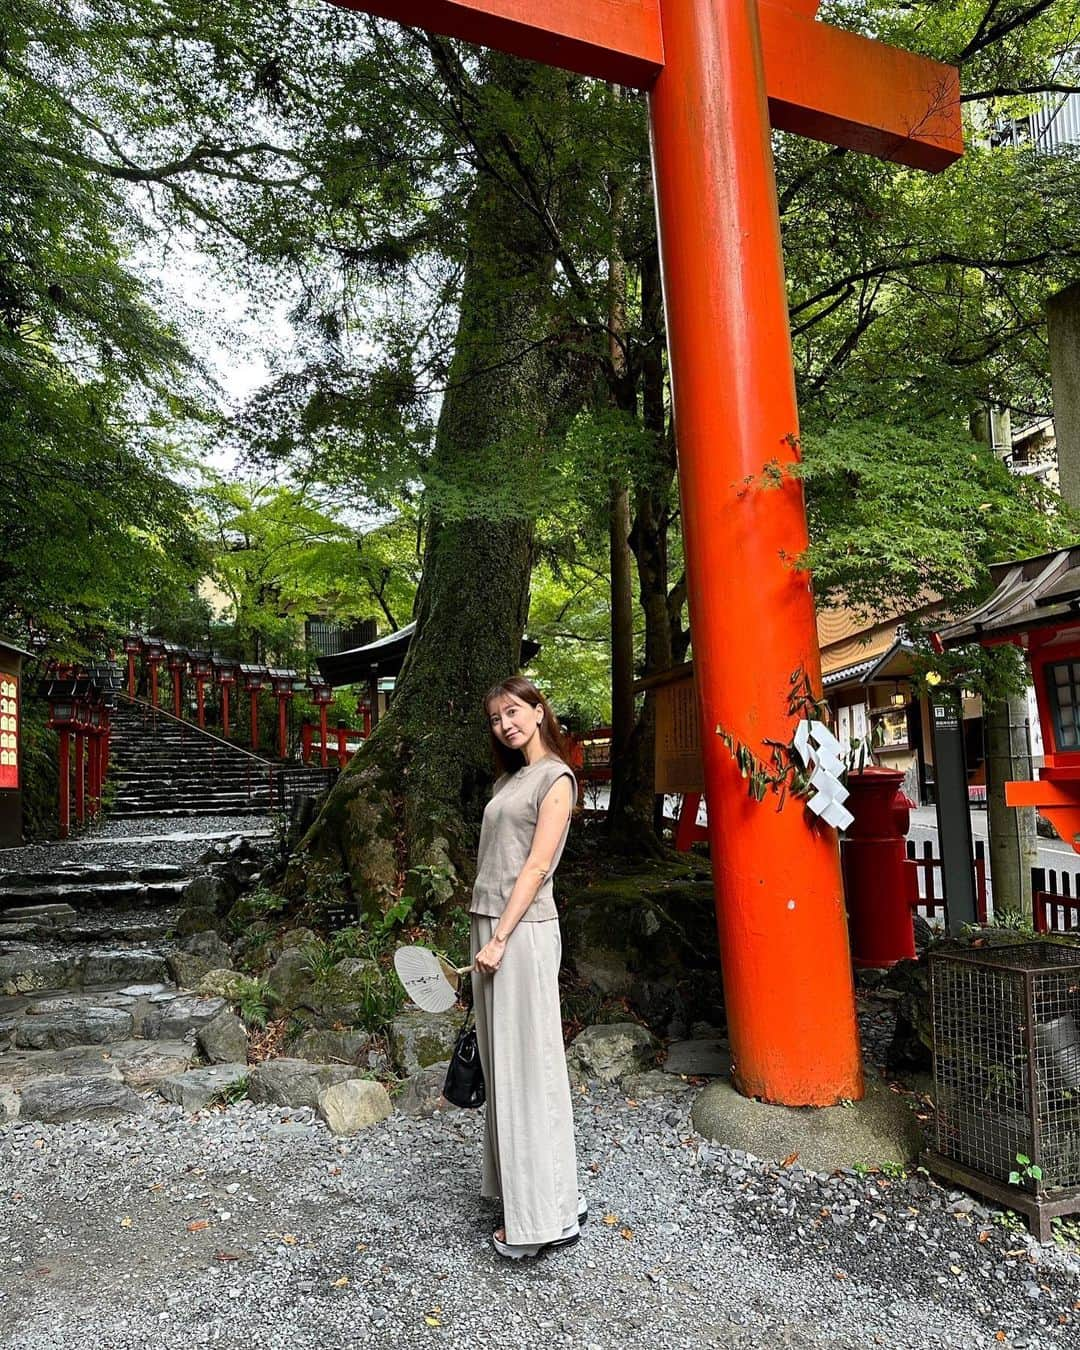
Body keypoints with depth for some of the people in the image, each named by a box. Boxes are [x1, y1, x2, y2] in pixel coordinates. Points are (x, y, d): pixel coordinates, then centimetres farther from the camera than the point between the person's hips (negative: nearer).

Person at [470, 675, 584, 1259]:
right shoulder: (508, 780, 17)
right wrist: (485, 939, 14)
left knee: (526, 1065, -3)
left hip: (522, 931, -8)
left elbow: (536, 867, -14)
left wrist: (500, 938, -17)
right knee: (502, 1062, 14)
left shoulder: (555, 778, -6)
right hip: (491, 926, 8)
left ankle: (545, 1216, 7)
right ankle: (515, 1185, 27)